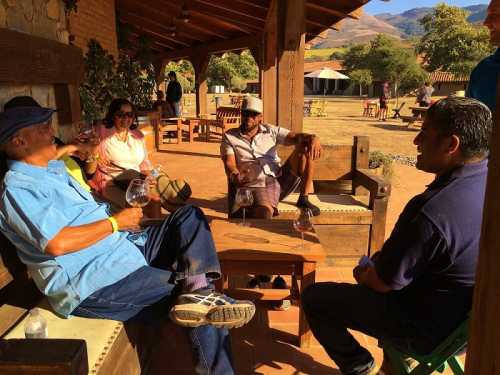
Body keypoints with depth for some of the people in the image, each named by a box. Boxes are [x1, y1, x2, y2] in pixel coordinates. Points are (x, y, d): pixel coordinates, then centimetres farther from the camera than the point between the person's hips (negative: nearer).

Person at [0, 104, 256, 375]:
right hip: (93, 284, -10)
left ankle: (198, 292, -25)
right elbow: (58, 243, -26)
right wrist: (116, 222, -14)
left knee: (189, 216, -3)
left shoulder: (55, 168, 20)